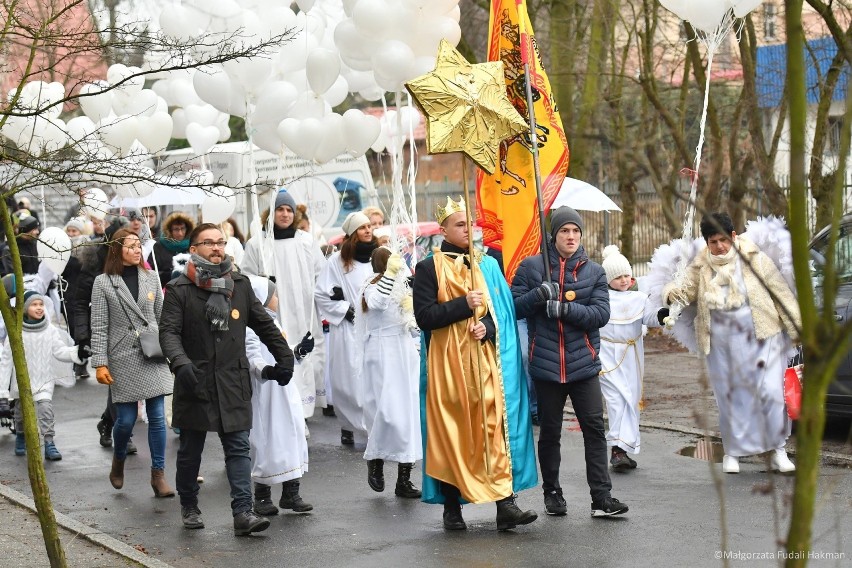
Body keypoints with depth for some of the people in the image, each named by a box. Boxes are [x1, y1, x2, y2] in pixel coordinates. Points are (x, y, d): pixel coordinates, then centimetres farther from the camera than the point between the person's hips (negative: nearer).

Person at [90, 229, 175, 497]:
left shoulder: (151, 278, 6)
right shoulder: (103, 283, -3)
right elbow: (99, 327, -5)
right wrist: (100, 363, -10)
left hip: (153, 357, 3)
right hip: (124, 359, -3)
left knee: (157, 417, -1)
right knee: (126, 419, 1)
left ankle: (158, 475, 6)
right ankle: (118, 461, 30)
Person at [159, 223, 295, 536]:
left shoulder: (240, 285, 10)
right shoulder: (179, 289, -3)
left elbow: (264, 325, 18)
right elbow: (169, 331, -12)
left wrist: (285, 357, 15)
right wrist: (181, 362, -29)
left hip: (233, 382, 3)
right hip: (195, 382, -2)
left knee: (238, 448, -4)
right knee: (190, 450, 11)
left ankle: (243, 512, -8)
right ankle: (189, 507, 27)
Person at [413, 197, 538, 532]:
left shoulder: (487, 266, 13)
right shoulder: (429, 268, 2)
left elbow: (504, 312, 11)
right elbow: (424, 316, -7)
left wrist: (488, 327, -9)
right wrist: (464, 305, -15)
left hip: (486, 360, 2)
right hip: (448, 362, -2)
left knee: (495, 427, -6)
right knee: (450, 432, 0)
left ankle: (505, 503, -9)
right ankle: (451, 507, 10)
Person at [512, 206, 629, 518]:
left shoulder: (594, 272, 7)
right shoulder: (531, 267, 3)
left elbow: (601, 313, -3)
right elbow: (513, 306, 0)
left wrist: (565, 308, -18)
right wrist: (538, 295, -19)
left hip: (584, 363, 1)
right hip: (545, 364, -1)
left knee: (594, 428, -4)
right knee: (549, 432, 10)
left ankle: (601, 498, -1)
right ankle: (552, 492, 24)